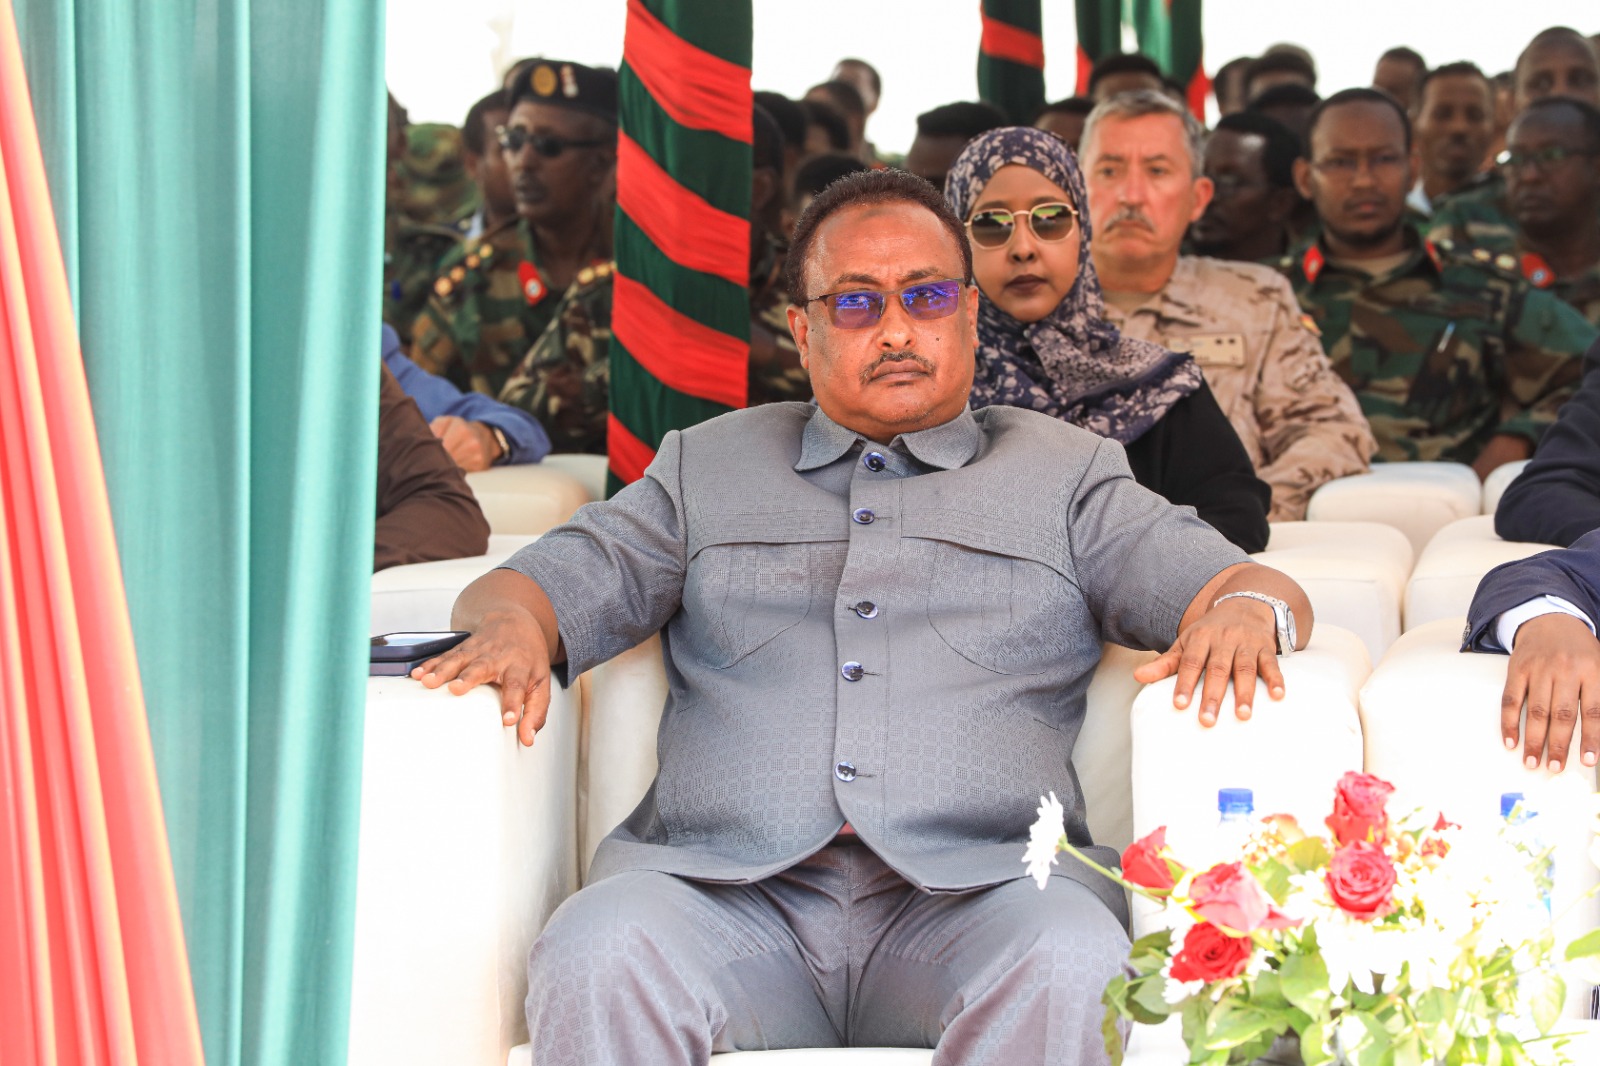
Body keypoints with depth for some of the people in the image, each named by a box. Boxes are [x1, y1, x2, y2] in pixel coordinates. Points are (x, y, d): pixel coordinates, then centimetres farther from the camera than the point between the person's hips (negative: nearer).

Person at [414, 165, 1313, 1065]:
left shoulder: (1067, 475, 22)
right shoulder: (706, 466, 26)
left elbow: (1258, 589, 15)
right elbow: (549, 582, 21)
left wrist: (1247, 610, -11)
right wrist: (512, 631, -5)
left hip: (977, 884, 0)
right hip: (724, 882, 1)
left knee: (1070, 963, -35)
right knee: (600, 954, -33)